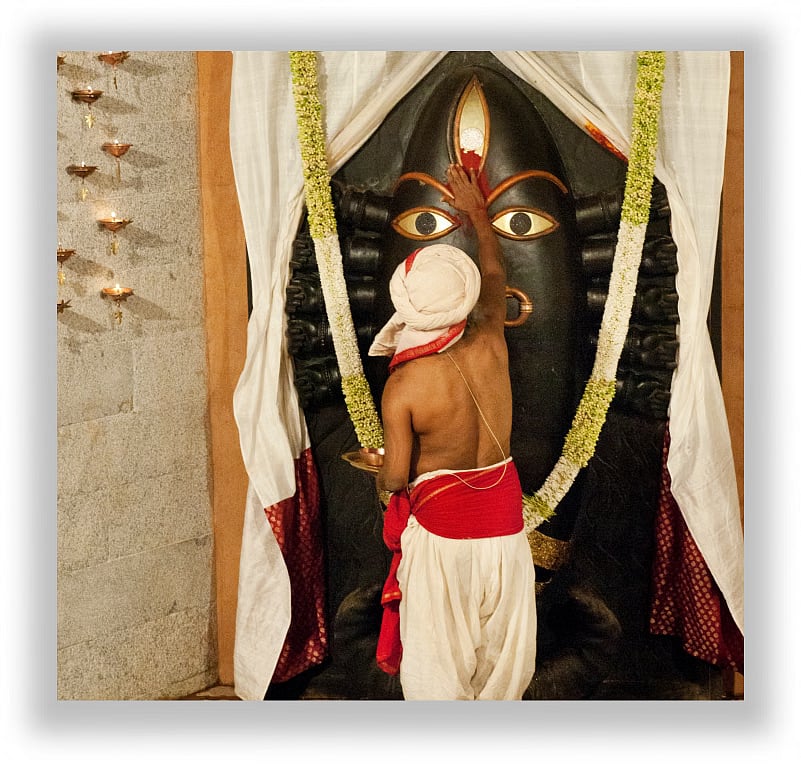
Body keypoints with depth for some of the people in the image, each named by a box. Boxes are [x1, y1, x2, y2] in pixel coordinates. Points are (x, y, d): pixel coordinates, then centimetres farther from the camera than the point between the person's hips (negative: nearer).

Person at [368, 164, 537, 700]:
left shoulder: (402, 387, -20)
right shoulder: (490, 345, -10)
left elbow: (394, 477, -13)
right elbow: (495, 273, 9)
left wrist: (382, 475, 11)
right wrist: (478, 212, 23)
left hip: (441, 520, -4)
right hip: (502, 512, 4)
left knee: (437, 647, 12)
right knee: (502, 642, 20)